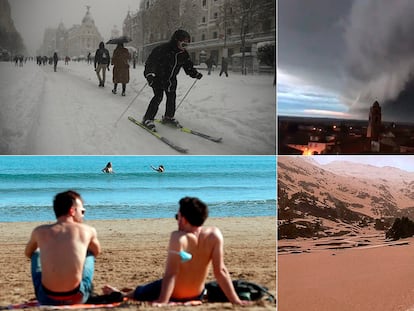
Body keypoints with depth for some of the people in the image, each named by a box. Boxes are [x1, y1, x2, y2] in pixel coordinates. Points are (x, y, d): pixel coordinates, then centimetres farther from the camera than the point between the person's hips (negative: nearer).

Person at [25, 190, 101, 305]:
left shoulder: (40, 231, 3)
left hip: (47, 299, 1)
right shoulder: (88, 231, 1)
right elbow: (97, 252, 23)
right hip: (77, 299, -1)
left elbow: (28, 253, 25)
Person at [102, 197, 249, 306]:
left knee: (139, 291, 28)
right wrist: (235, 300, -12)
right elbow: (220, 271, -17)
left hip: (173, 296, -3)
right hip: (197, 295, 3)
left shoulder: (179, 237, -28)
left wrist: (162, 302, -32)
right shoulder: (215, 234, -18)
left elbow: (171, 274, -32)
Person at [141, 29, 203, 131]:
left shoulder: (184, 54, -2)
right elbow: (152, 60, -27)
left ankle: (169, 117, 32)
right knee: (158, 96, -16)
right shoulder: (164, 49, -24)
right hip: (158, 77, -7)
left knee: (171, 97, 12)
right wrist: (150, 74, -38)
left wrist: (195, 74, -5)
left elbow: (188, 66, 11)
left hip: (171, 79, 7)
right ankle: (147, 119, -10)